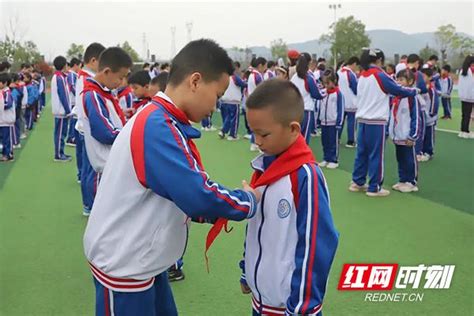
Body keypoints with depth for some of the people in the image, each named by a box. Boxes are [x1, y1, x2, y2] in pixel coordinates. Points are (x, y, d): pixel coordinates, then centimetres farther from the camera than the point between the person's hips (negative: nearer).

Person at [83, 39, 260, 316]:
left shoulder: (158, 120, 6)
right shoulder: (158, 127, -26)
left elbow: (181, 189, 11)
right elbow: (199, 195, -32)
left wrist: (215, 210, -2)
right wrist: (251, 200, -15)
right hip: (124, 265, -9)